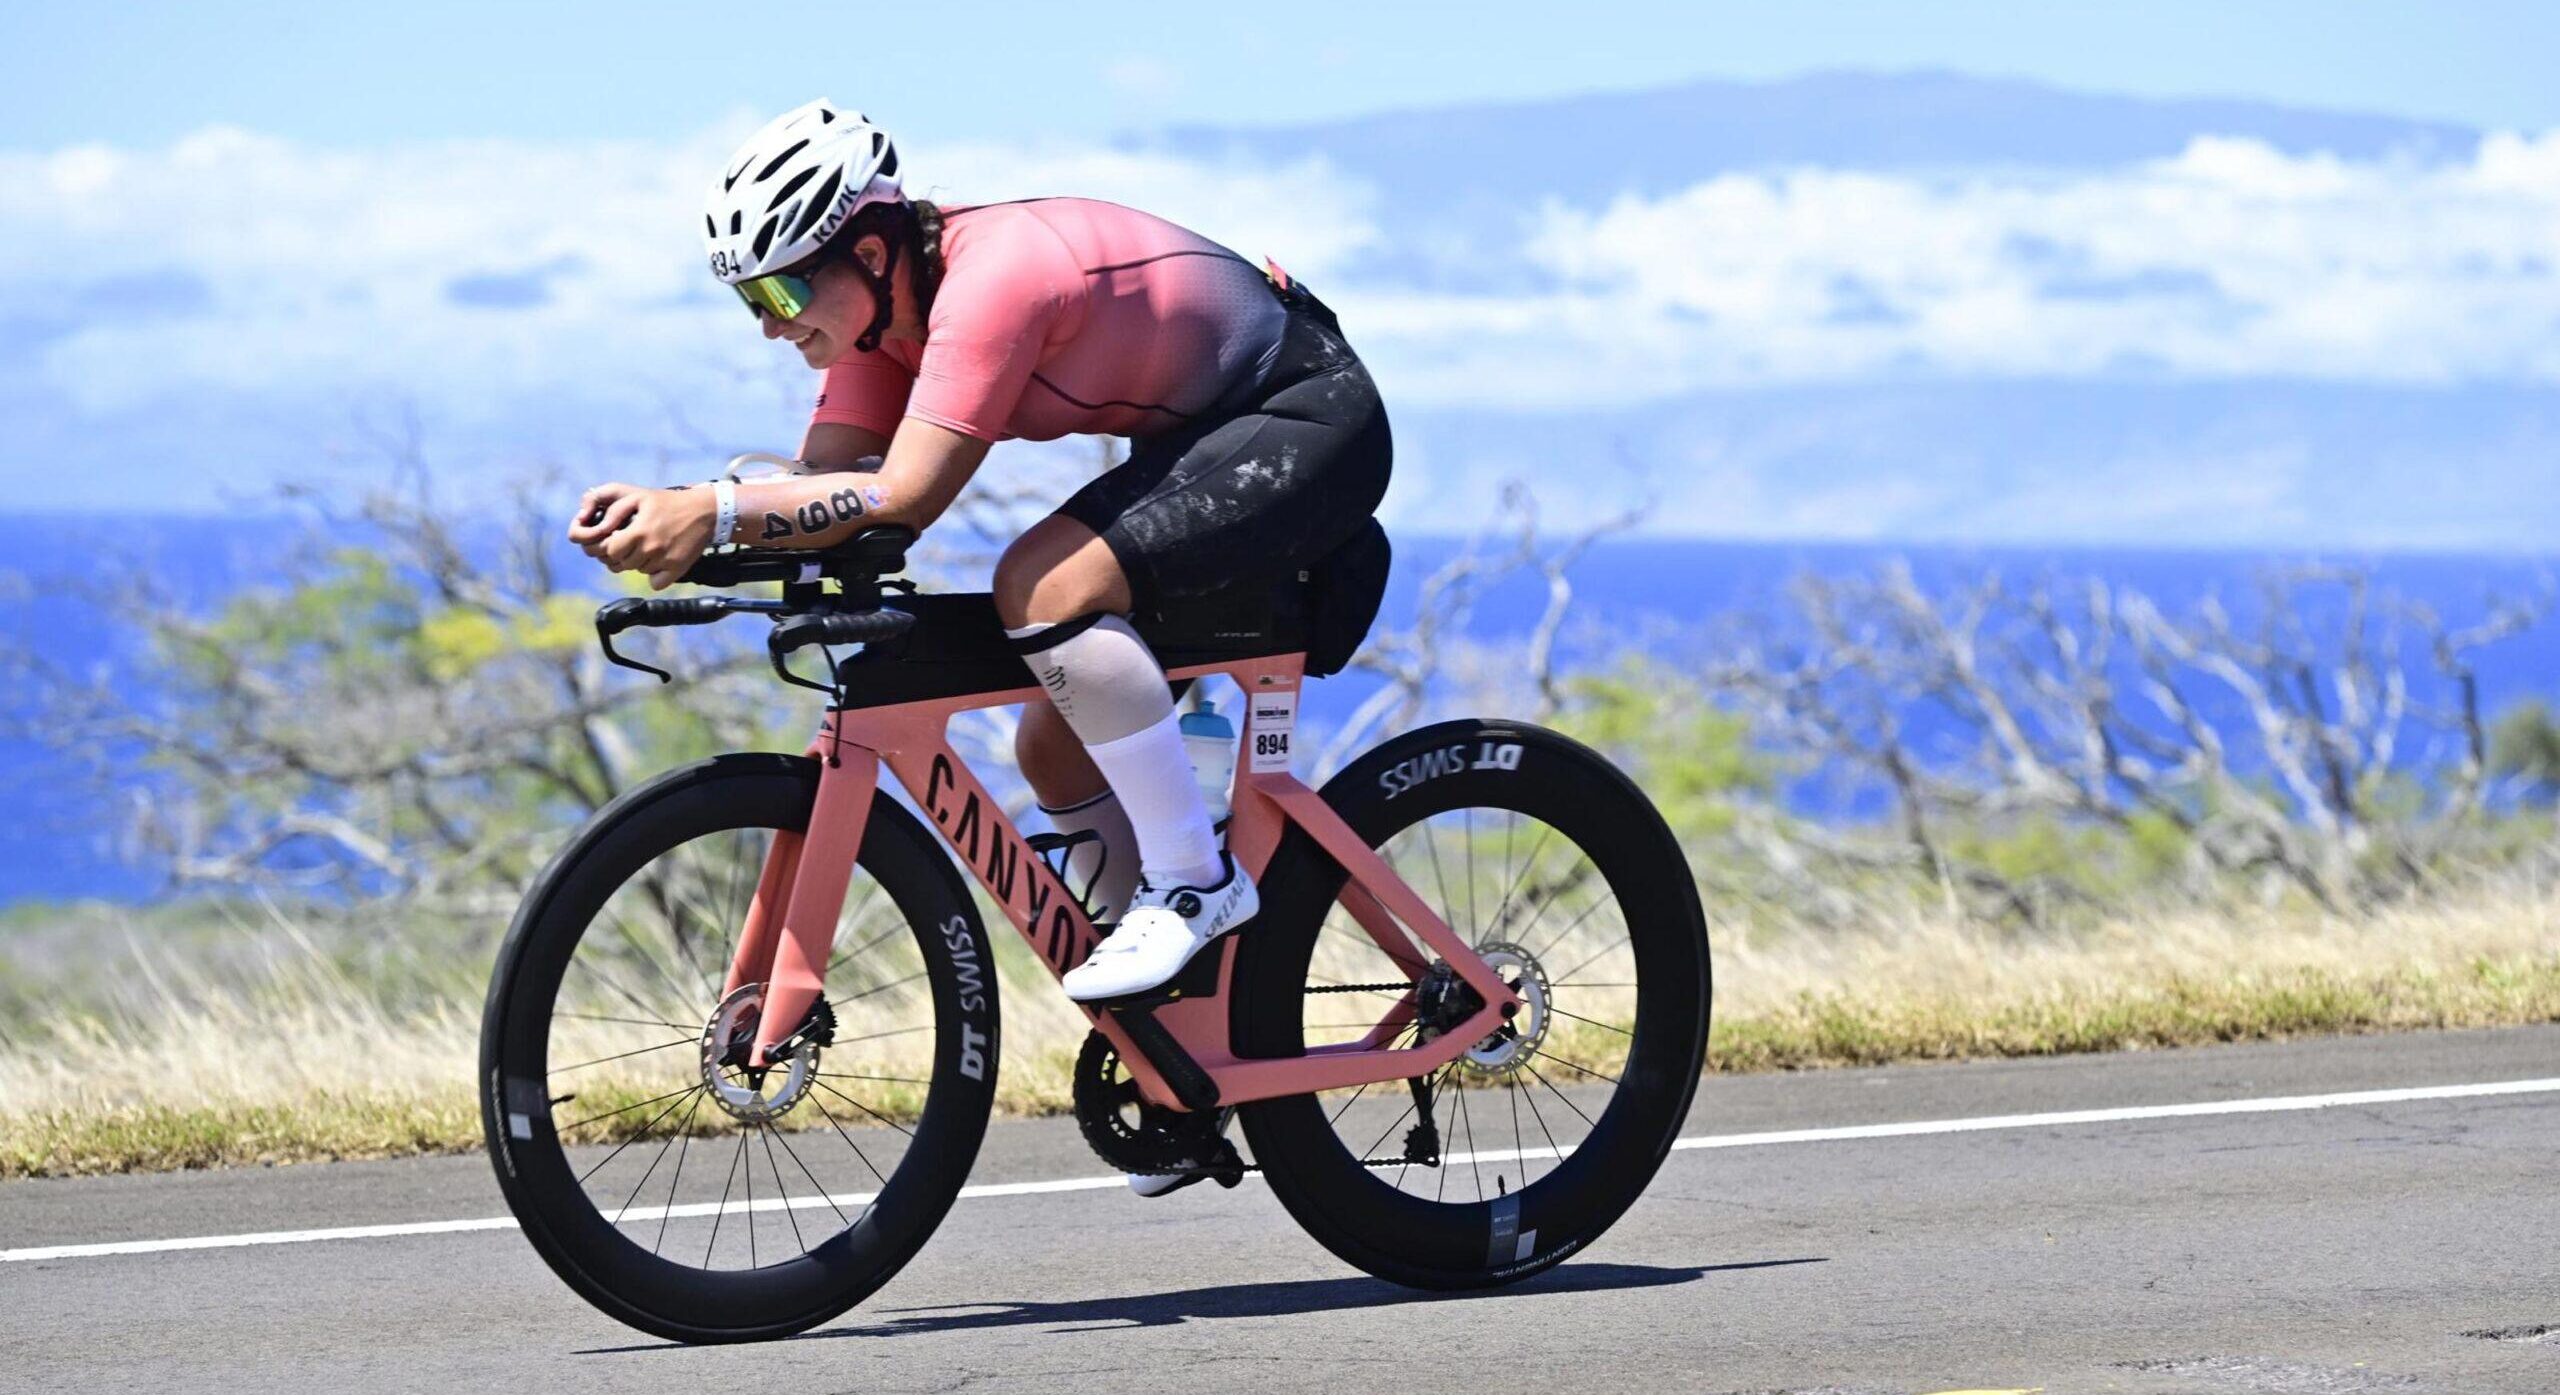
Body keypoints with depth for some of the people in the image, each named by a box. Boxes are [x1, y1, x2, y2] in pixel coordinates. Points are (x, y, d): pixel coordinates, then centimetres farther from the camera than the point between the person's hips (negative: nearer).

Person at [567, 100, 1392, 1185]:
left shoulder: (993, 276, -30)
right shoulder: (881, 307, -1)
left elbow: (905, 494, -37)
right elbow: (826, 484, -8)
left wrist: (712, 511, -39)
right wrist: (672, 518, -25)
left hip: (1311, 423, -10)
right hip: (1207, 439, 10)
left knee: (1044, 584, -30)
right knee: (1056, 749, 4)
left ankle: (1196, 880, -16)